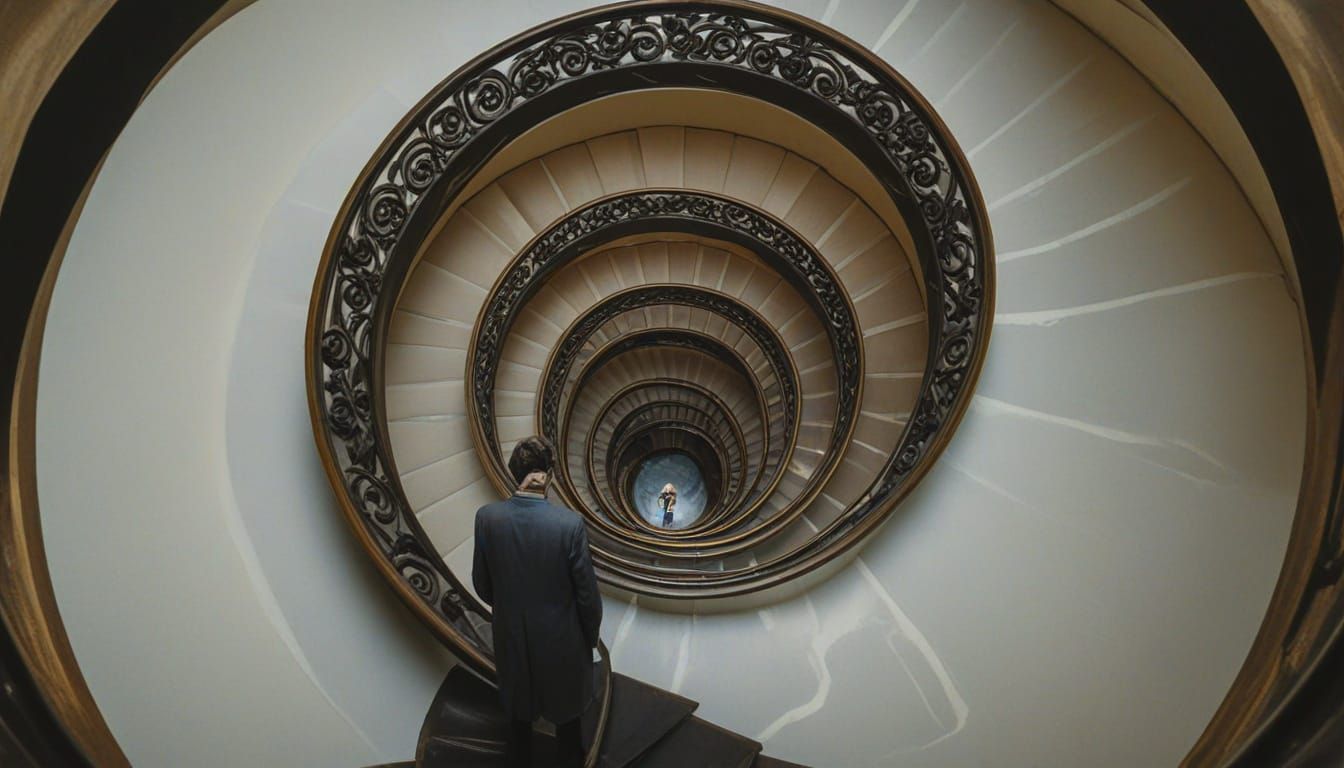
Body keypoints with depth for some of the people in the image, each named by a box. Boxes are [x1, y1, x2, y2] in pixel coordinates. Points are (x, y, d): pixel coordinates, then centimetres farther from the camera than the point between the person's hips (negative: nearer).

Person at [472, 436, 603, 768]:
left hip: (510, 630, 2)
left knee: (519, 697, 28)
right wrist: (591, 634, 2)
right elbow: (587, 593, -17)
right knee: (565, 701, 25)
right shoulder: (570, 524, -27)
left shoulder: (487, 517, -20)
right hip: (559, 635, -2)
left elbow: (482, 583, -5)